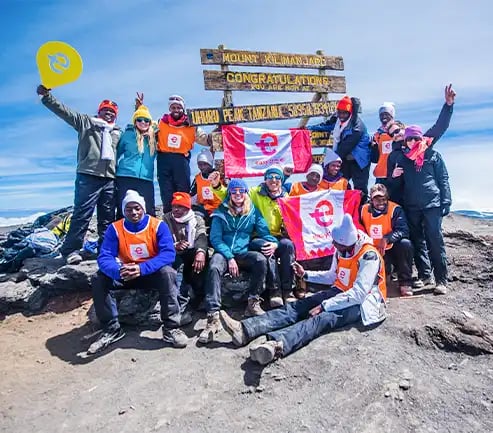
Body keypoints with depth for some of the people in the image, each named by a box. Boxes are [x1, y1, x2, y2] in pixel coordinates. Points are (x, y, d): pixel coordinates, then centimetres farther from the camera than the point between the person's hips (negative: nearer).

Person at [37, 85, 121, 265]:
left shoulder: (118, 133, 25)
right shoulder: (86, 121, 14)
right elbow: (64, 111, 4)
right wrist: (47, 96, -9)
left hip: (110, 180, 4)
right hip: (88, 177, -4)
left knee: (107, 218, 6)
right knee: (82, 214, -7)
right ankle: (71, 250, 0)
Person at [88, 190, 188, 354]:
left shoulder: (158, 225, -15)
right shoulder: (115, 228, -10)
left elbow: (168, 253, -27)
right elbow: (104, 257, -19)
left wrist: (142, 268, -43)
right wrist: (118, 272, -43)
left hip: (152, 273, -2)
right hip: (126, 274, 3)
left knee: (167, 272, -34)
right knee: (99, 278, -20)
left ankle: (171, 327, -23)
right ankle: (111, 329, -6)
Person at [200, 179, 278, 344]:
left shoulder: (253, 212, 13)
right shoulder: (220, 212, 8)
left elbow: (264, 231, 7)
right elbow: (215, 238, -1)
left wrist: (273, 242, -17)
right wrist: (229, 257, -14)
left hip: (244, 253, 2)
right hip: (223, 252, -1)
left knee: (261, 259, -30)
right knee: (214, 267, -33)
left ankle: (253, 303, -16)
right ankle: (213, 317, -36)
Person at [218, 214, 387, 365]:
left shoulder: (368, 255, -20)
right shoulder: (341, 251, 4)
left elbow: (358, 294, -25)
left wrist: (323, 306, -27)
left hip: (361, 302, -7)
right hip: (340, 293, 7)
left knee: (324, 318, -36)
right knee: (296, 307, -16)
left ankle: (277, 345, -61)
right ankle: (245, 329, -32)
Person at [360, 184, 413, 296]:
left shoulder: (395, 209, -11)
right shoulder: (364, 210, -2)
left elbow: (403, 231, -23)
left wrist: (386, 239, -35)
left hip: (391, 249, 0)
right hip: (373, 252, 1)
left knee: (405, 244, -31)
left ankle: (405, 283, -15)